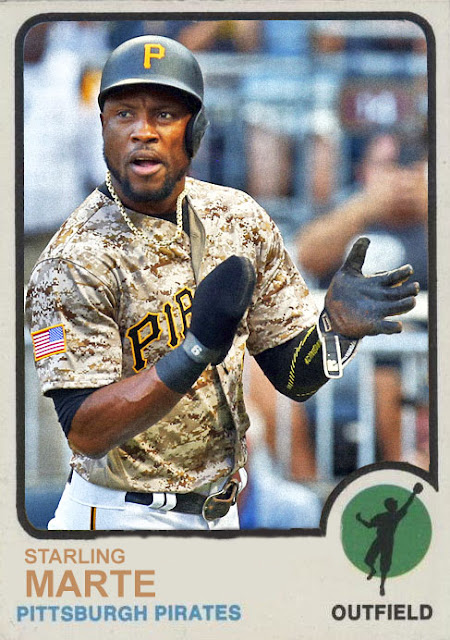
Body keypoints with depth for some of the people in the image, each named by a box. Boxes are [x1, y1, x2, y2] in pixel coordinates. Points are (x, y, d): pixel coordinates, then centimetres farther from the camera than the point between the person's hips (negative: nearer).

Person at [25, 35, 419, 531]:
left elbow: (294, 378, 4)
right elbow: (85, 432, -24)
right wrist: (198, 349, -33)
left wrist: (337, 324, -17)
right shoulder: (75, 260, -17)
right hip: (120, 517, -5)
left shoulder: (238, 220, 0)